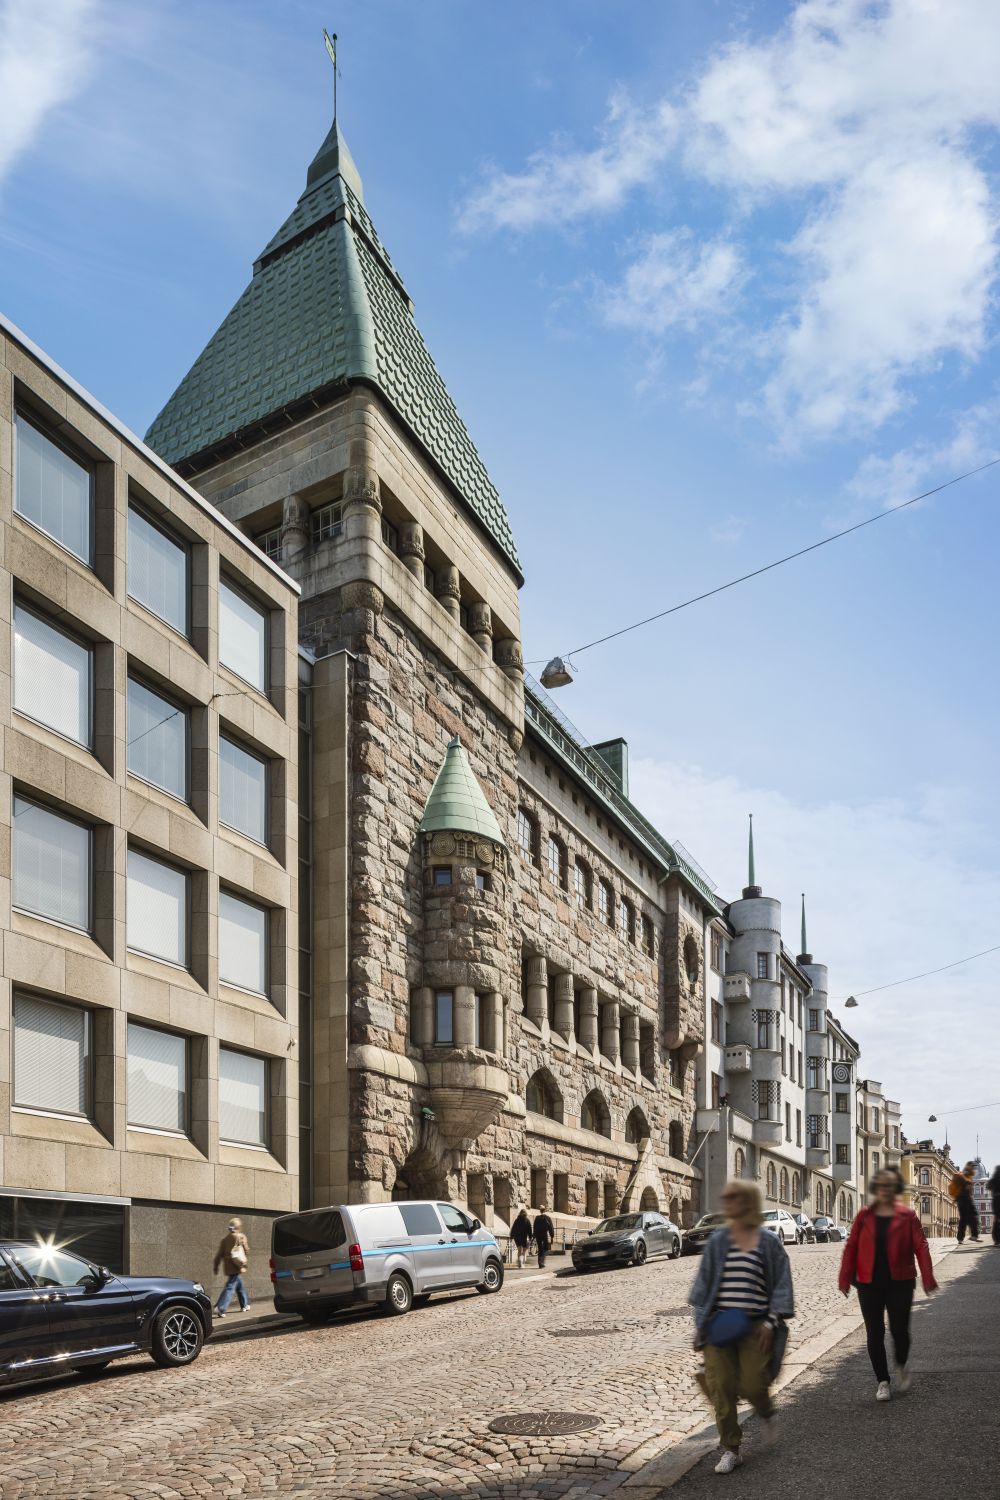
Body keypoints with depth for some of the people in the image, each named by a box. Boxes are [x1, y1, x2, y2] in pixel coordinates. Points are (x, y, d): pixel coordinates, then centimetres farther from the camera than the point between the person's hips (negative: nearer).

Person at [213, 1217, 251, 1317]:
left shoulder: (225, 1238, 11)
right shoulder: (241, 1237, -4)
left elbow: (219, 1253, 9)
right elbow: (246, 1251, -4)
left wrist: (216, 1265, 13)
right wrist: (245, 1264, 8)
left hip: (228, 1267, 7)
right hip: (236, 1267, -7)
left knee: (240, 1286, 21)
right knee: (230, 1287, -11)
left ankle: (244, 1305, 32)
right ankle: (220, 1308, -23)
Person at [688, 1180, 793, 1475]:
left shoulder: (769, 1243, -2)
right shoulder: (717, 1241, 6)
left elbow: (781, 1285, 0)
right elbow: (704, 1282, 11)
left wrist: (771, 1322, -8)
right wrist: (700, 1321, 6)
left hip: (755, 1327, -3)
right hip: (719, 1326, 3)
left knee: (752, 1385, -5)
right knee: (720, 1387, -2)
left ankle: (766, 1414, 32)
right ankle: (730, 1450, 13)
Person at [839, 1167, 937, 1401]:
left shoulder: (907, 1216, -1)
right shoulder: (864, 1216, 2)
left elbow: (920, 1247, -4)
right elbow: (851, 1247, 3)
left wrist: (927, 1278, -12)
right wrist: (846, 1278, -2)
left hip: (900, 1283, -1)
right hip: (869, 1284, 1)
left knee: (899, 1330, -1)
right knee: (875, 1334, 3)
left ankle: (901, 1367, 32)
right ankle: (882, 1382, 17)